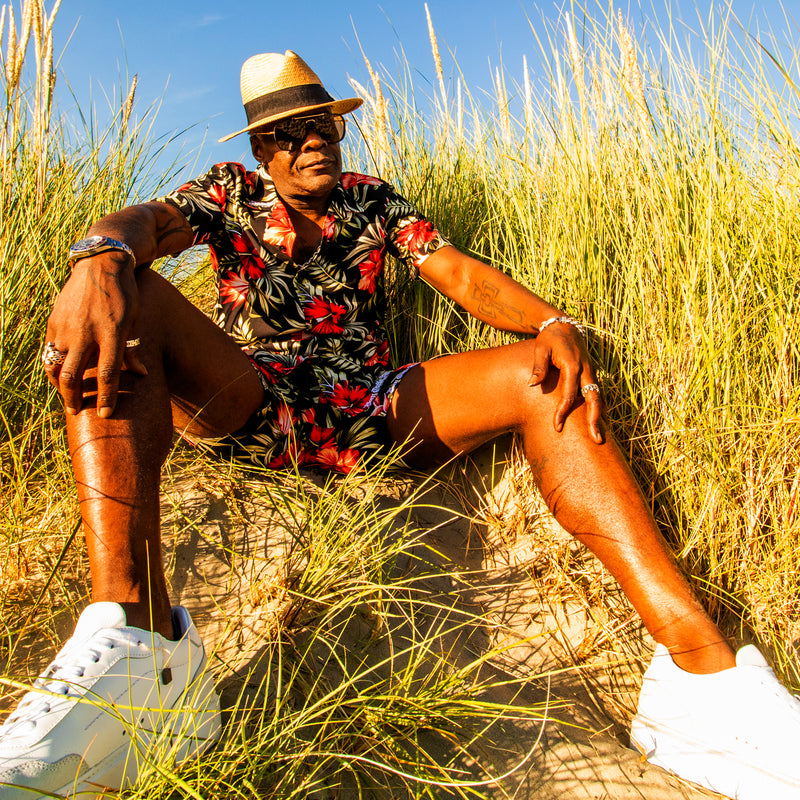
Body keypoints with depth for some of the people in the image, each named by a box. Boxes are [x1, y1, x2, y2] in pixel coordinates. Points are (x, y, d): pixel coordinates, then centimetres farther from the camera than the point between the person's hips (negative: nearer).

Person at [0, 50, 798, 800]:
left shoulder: (373, 201, 22)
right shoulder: (229, 192, 17)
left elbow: (464, 275, 6)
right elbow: (144, 221, -6)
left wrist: (555, 322, -15)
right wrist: (102, 258, -32)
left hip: (370, 408, 2)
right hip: (250, 397, -1)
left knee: (544, 379, -18)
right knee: (126, 298, -26)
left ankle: (698, 668, -29)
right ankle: (134, 636, -47)